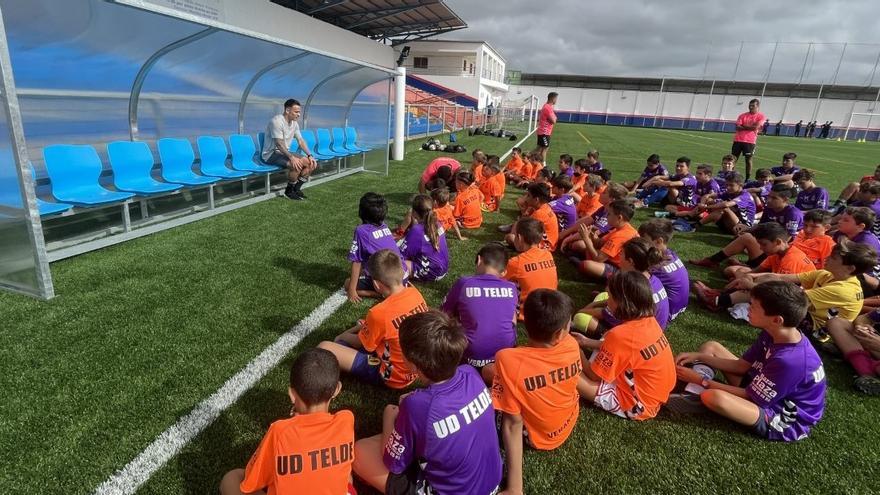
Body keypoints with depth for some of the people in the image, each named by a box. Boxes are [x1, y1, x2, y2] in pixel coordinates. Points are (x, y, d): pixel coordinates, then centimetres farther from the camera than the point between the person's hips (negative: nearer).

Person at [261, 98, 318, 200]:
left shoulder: (294, 123, 5)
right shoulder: (277, 121, -21)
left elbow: (301, 141, 8)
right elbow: (279, 144, -27)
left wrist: (310, 155, -6)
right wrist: (291, 157, -37)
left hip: (285, 152, 9)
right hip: (271, 154, -9)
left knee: (311, 163, -4)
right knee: (296, 165, -32)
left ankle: (296, 188, 6)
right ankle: (289, 190, -11)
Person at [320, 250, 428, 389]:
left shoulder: (379, 313, -29)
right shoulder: (415, 293, -10)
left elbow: (361, 344, -8)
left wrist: (343, 336, 12)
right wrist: (367, 325, 12)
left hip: (394, 376, -7)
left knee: (324, 348, -15)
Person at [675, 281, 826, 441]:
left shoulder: (789, 361, -34)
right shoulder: (773, 334, -7)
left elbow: (748, 397, -23)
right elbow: (742, 365, 3)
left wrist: (700, 380, -18)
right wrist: (699, 357, -7)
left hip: (784, 420, -9)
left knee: (714, 397, -35)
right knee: (710, 347, 6)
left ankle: (701, 386, -1)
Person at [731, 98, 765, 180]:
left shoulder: (761, 116, 1)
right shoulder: (743, 115, 10)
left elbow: (756, 127, -12)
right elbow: (738, 127, -1)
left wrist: (743, 126, -2)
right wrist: (750, 127, -9)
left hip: (750, 141, -3)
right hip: (738, 140, 3)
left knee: (748, 159, -1)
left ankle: (748, 178, 6)